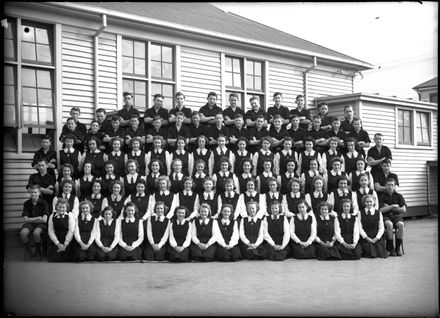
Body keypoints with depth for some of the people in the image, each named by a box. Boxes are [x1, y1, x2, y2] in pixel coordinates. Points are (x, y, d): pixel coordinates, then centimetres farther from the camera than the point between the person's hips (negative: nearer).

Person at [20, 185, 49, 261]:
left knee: (36, 233, -36)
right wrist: (37, 218, -11)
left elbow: (44, 220, -11)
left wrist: (31, 220, -5)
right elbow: (25, 219, -3)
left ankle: (38, 251, -5)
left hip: (41, 224, -3)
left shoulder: (43, 203, -5)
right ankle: (28, 252, -3)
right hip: (29, 224, 3)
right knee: (23, 233, -30)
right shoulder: (27, 203, 4)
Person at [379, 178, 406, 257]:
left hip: (396, 215, 2)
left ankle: (398, 247, -18)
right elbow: (381, 210, -5)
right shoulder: (382, 196, 5)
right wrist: (392, 206, -9)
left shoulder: (399, 196, 9)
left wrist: (388, 207, -2)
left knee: (401, 224, -33)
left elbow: (403, 210, 0)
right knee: (389, 224, -37)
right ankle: (391, 248, -24)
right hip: (385, 216, -2)